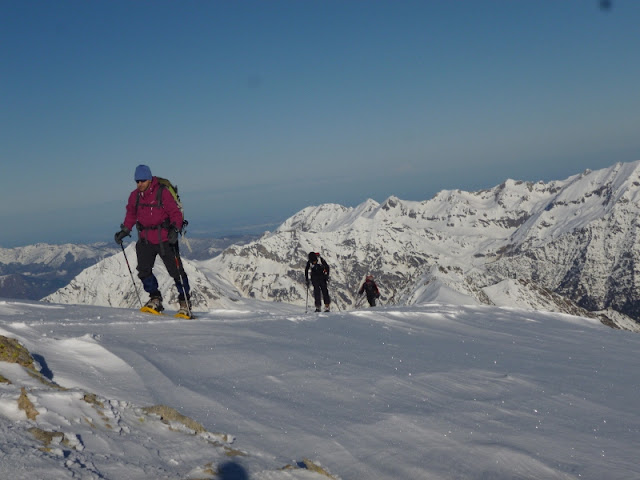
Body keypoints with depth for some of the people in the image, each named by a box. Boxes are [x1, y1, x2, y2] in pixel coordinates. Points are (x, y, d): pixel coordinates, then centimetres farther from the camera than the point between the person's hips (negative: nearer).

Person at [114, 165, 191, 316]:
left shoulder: (163, 193, -11)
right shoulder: (135, 196, 5)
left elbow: (176, 213, -9)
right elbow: (131, 215, 20)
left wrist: (175, 229, -23)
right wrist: (124, 230, 10)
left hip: (164, 239, -5)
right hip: (145, 240, 5)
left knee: (176, 271, -3)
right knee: (144, 271, -6)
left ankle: (185, 302, 9)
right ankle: (155, 298, 11)